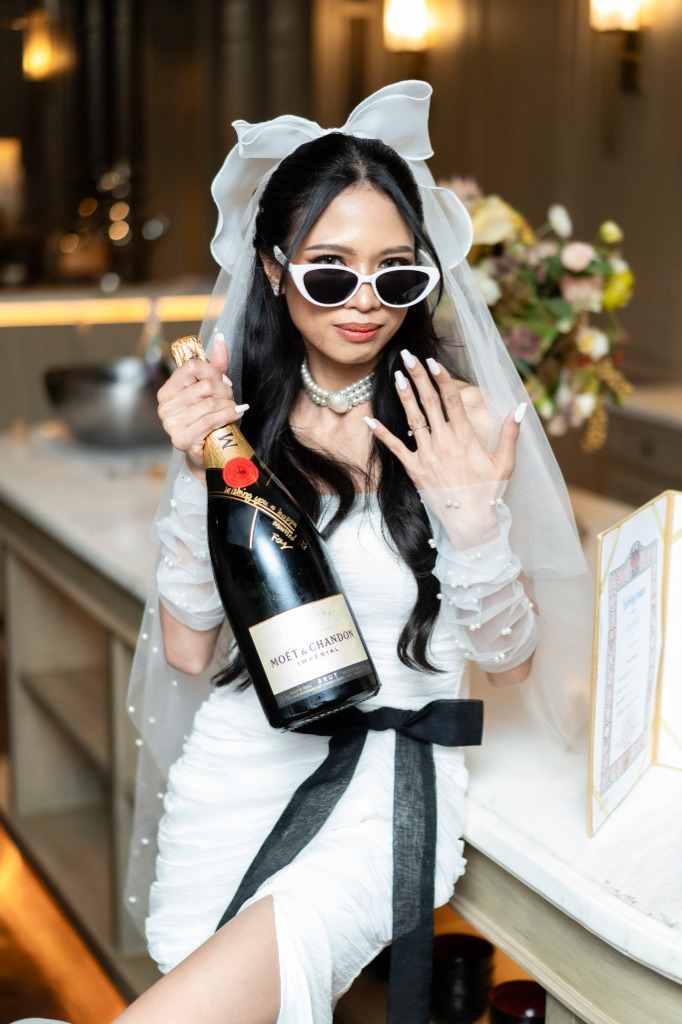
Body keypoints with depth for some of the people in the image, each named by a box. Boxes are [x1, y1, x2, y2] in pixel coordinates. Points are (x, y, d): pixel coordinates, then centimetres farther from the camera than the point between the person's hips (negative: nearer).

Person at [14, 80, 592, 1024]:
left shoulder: (457, 418, -4)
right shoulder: (238, 413, 3)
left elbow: (510, 659, 0)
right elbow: (189, 653, 0)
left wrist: (472, 515, -18)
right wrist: (199, 472, -12)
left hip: (385, 790, -3)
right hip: (234, 771, 3)